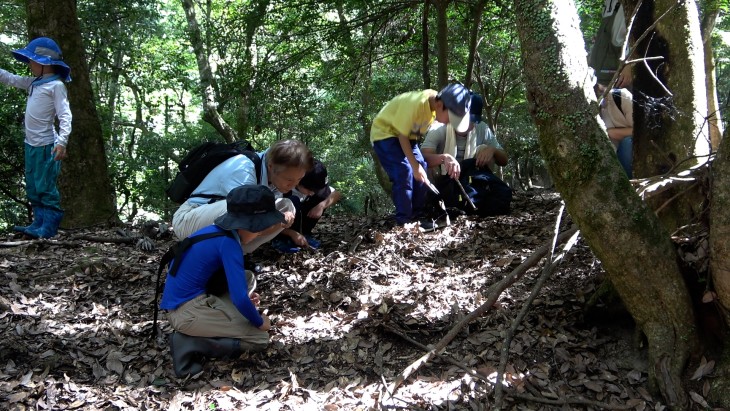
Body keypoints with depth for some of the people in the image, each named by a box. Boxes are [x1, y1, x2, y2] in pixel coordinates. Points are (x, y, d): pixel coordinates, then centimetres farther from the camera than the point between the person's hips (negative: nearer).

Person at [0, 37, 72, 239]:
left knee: (45, 187, -6)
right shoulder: (34, 83, 14)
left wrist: (62, 141, -26)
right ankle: (39, 223, 19)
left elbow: (65, 115, -16)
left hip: (46, 144, -9)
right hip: (31, 143, 9)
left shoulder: (56, 85, -10)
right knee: (33, 188, 12)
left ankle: (49, 227, -1)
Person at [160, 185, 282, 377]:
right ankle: (189, 344, -9)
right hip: (187, 311, -9)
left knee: (247, 277, 18)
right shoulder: (228, 243, -18)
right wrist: (260, 322, -3)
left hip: (180, 301, 9)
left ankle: (213, 324, 7)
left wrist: (245, 294, 13)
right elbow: (240, 299, -21)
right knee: (260, 338, -1)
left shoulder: (215, 231, 8)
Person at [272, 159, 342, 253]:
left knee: (324, 193, -15)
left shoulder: (313, 186, -18)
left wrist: (321, 205, -30)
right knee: (293, 202, -36)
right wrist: (293, 233, -35)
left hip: (296, 221, 5)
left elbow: (337, 194, -12)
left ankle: (304, 233, -3)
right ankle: (280, 239, -17)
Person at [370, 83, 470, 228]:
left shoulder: (435, 103, -11)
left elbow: (420, 130, 3)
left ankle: (417, 216, 8)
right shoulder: (416, 103, -35)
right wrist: (415, 166, -25)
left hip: (407, 133, 8)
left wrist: (419, 165, 1)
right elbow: (403, 136, -27)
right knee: (404, 171, -19)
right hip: (385, 133, -8)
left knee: (422, 169, -1)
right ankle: (404, 220, -13)